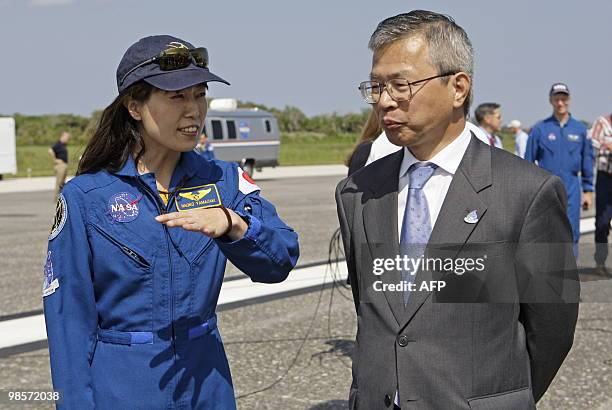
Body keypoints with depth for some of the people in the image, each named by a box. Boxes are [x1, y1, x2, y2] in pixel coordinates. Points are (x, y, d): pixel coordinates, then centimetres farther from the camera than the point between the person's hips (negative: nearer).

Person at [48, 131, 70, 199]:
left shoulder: (63, 145, 16)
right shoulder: (58, 144, -13)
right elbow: (50, 151, -25)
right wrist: (55, 160, -18)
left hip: (64, 165, 10)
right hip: (60, 165, -10)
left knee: (62, 182, 11)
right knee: (59, 182, -9)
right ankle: (56, 198, -6)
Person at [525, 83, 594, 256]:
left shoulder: (580, 129, 6)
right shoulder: (540, 129, 1)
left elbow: (587, 162, 10)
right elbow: (528, 162, 4)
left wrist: (588, 190, 7)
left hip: (571, 190, 1)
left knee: (571, 233, -2)